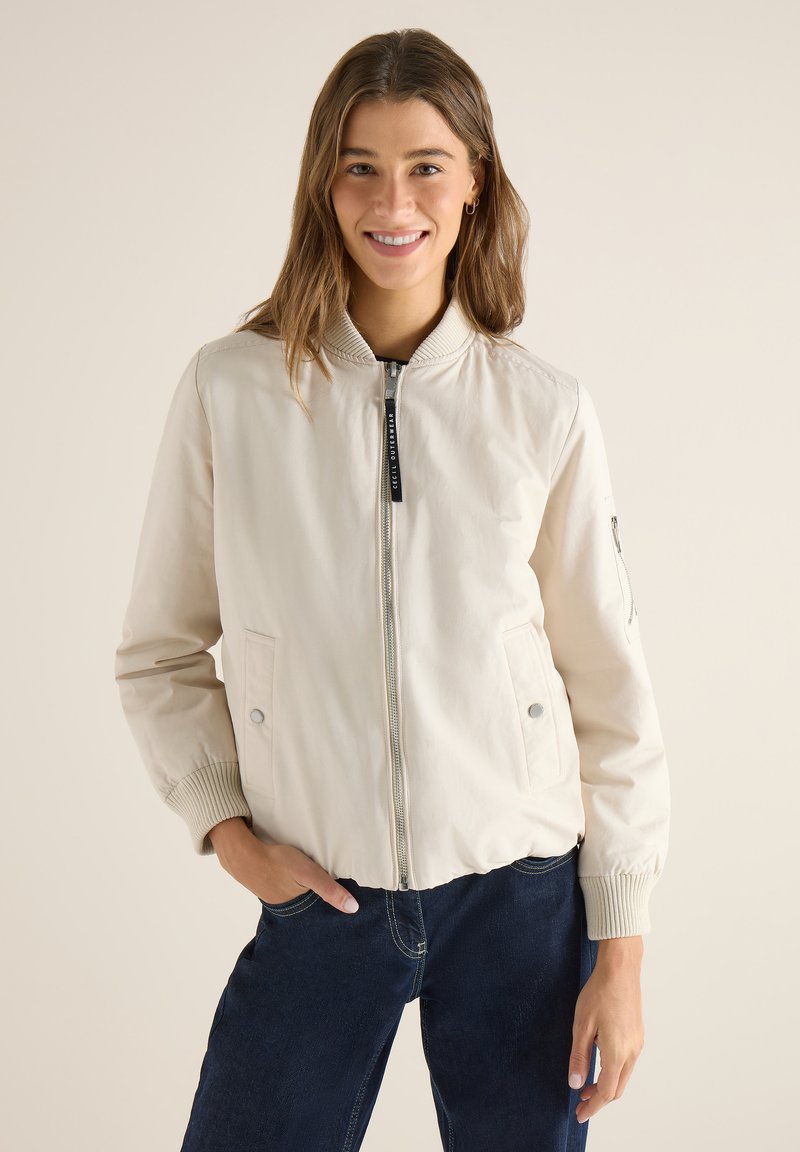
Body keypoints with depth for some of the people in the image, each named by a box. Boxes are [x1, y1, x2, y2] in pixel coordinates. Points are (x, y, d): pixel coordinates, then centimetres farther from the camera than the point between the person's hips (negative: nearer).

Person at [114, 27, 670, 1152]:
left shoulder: (546, 413, -4)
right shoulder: (228, 391, -4)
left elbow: (612, 689, 0)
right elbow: (157, 655, 6)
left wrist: (621, 950, 0)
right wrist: (227, 826, -6)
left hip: (521, 899, 0)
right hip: (320, 900, 0)